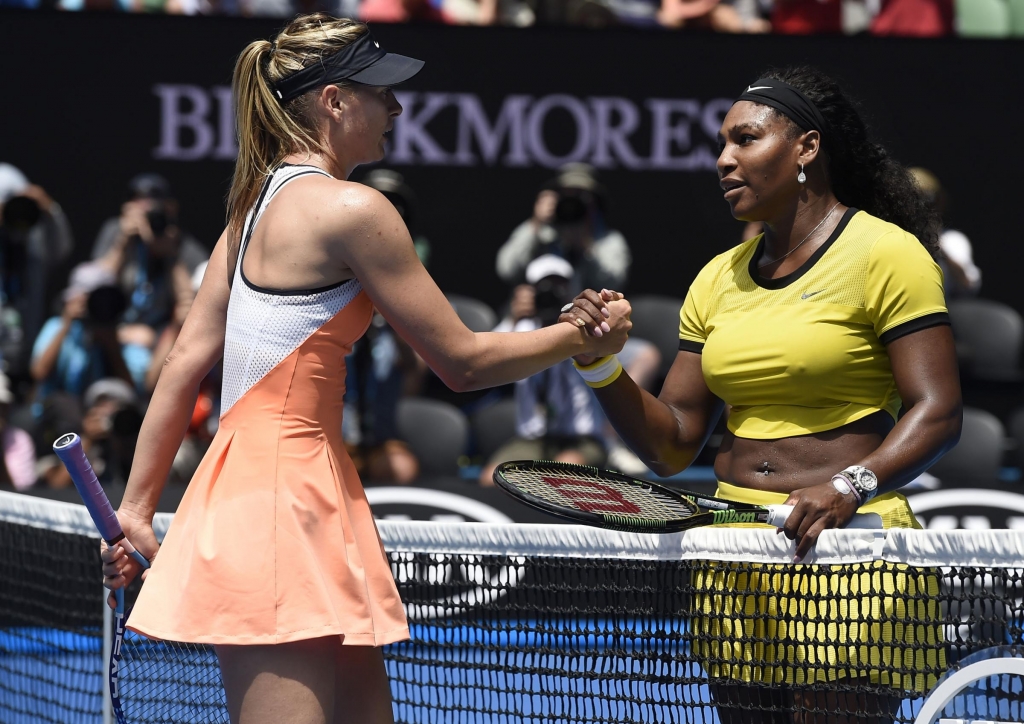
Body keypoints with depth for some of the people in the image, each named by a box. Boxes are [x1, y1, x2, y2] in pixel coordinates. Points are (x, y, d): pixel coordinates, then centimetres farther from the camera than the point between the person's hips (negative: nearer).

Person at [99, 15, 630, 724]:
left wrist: (137, 507, 16)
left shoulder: (259, 200, 14)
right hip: (283, 499, -9)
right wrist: (580, 338, 7)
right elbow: (462, 360, -7)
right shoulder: (353, 210, -11)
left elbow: (186, 361, 14)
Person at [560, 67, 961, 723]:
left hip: (843, 549, -6)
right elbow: (671, 444, 15)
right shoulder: (719, 278, 16)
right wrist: (602, 367, -2)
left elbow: (936, 413, -12)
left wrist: (850, 486, -27)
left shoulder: (886, 253, -4)